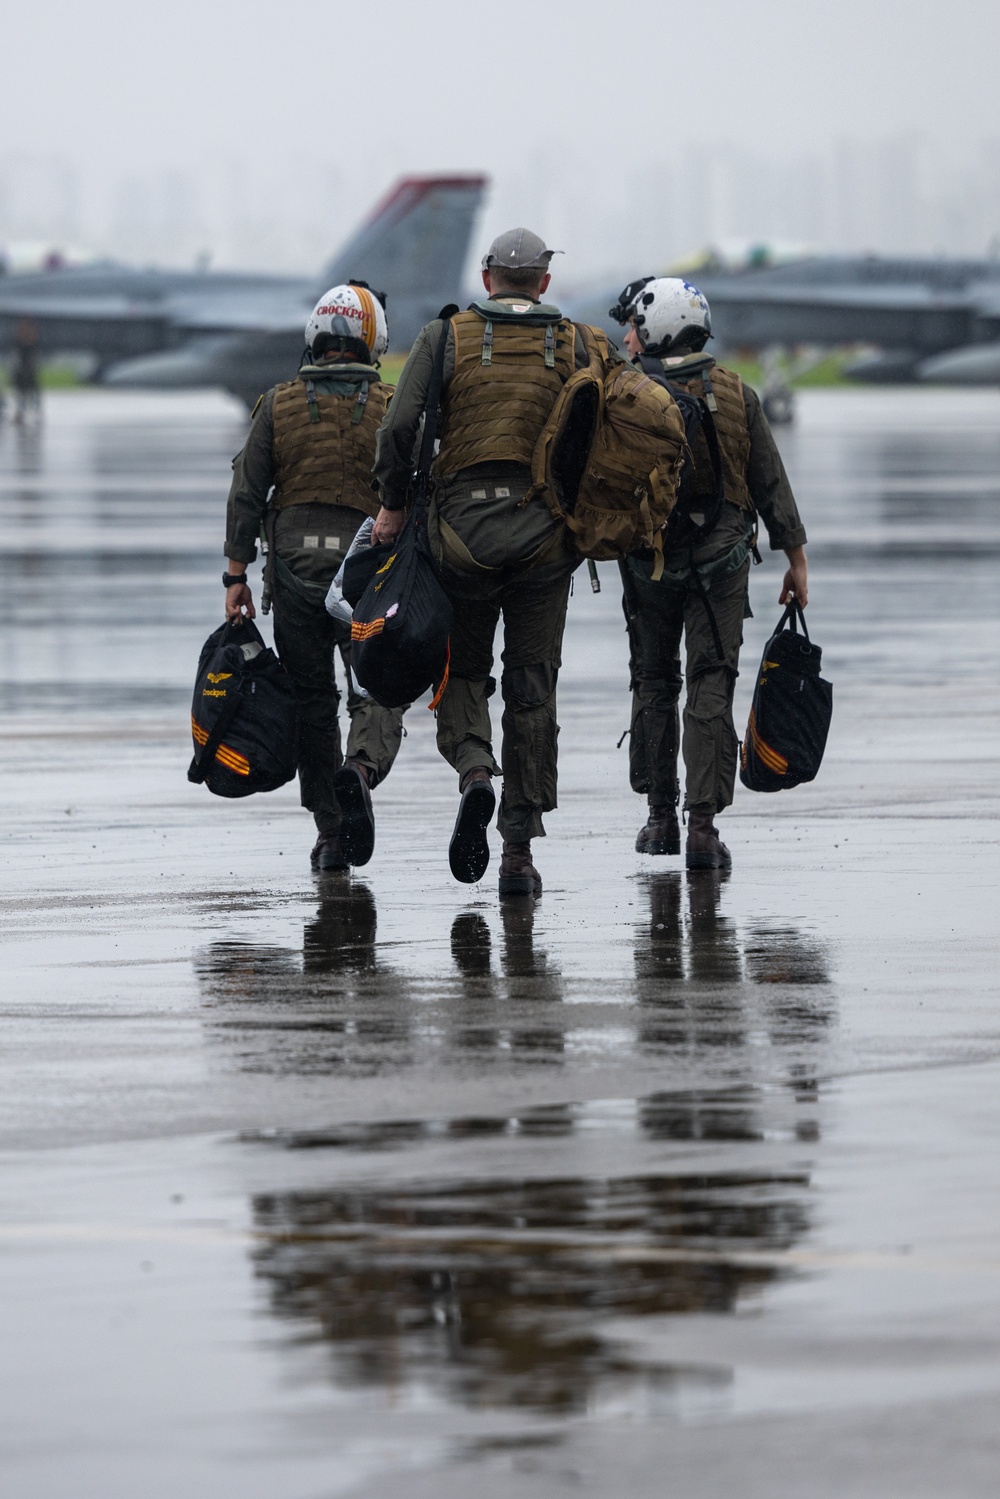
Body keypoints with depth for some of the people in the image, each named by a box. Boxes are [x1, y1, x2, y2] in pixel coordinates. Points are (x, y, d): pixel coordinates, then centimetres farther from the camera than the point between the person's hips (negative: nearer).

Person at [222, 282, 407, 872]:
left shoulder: (280, 405, 2)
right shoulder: (391, 408, -2)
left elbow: (247, 492, 1)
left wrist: (238, 573, 5)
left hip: (295, 563, 2)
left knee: (312, 698, 10)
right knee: (378, 691, 2)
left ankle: (330, 835, 9)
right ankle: (362, 767, -31)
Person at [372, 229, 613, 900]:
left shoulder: (447, 337, 2)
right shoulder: (573, 344, 5)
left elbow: (401, 425, -8)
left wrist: (393, 505, 3)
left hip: (463, 524, -1)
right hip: (546, 533, 1)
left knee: (463, 668, 15)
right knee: (532, 689, 6)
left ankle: (474, 767, -16)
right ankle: (520, 850, 4)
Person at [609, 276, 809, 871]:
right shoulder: (735, 395, -1)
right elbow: (772, 485, 2)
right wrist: (796, 559, 8)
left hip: (649, 564, -1)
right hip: (722, 562, 1)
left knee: (654, 686, 14)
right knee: (711, 691, 0)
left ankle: (661, 819, 17)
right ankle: (703, 827, -9)